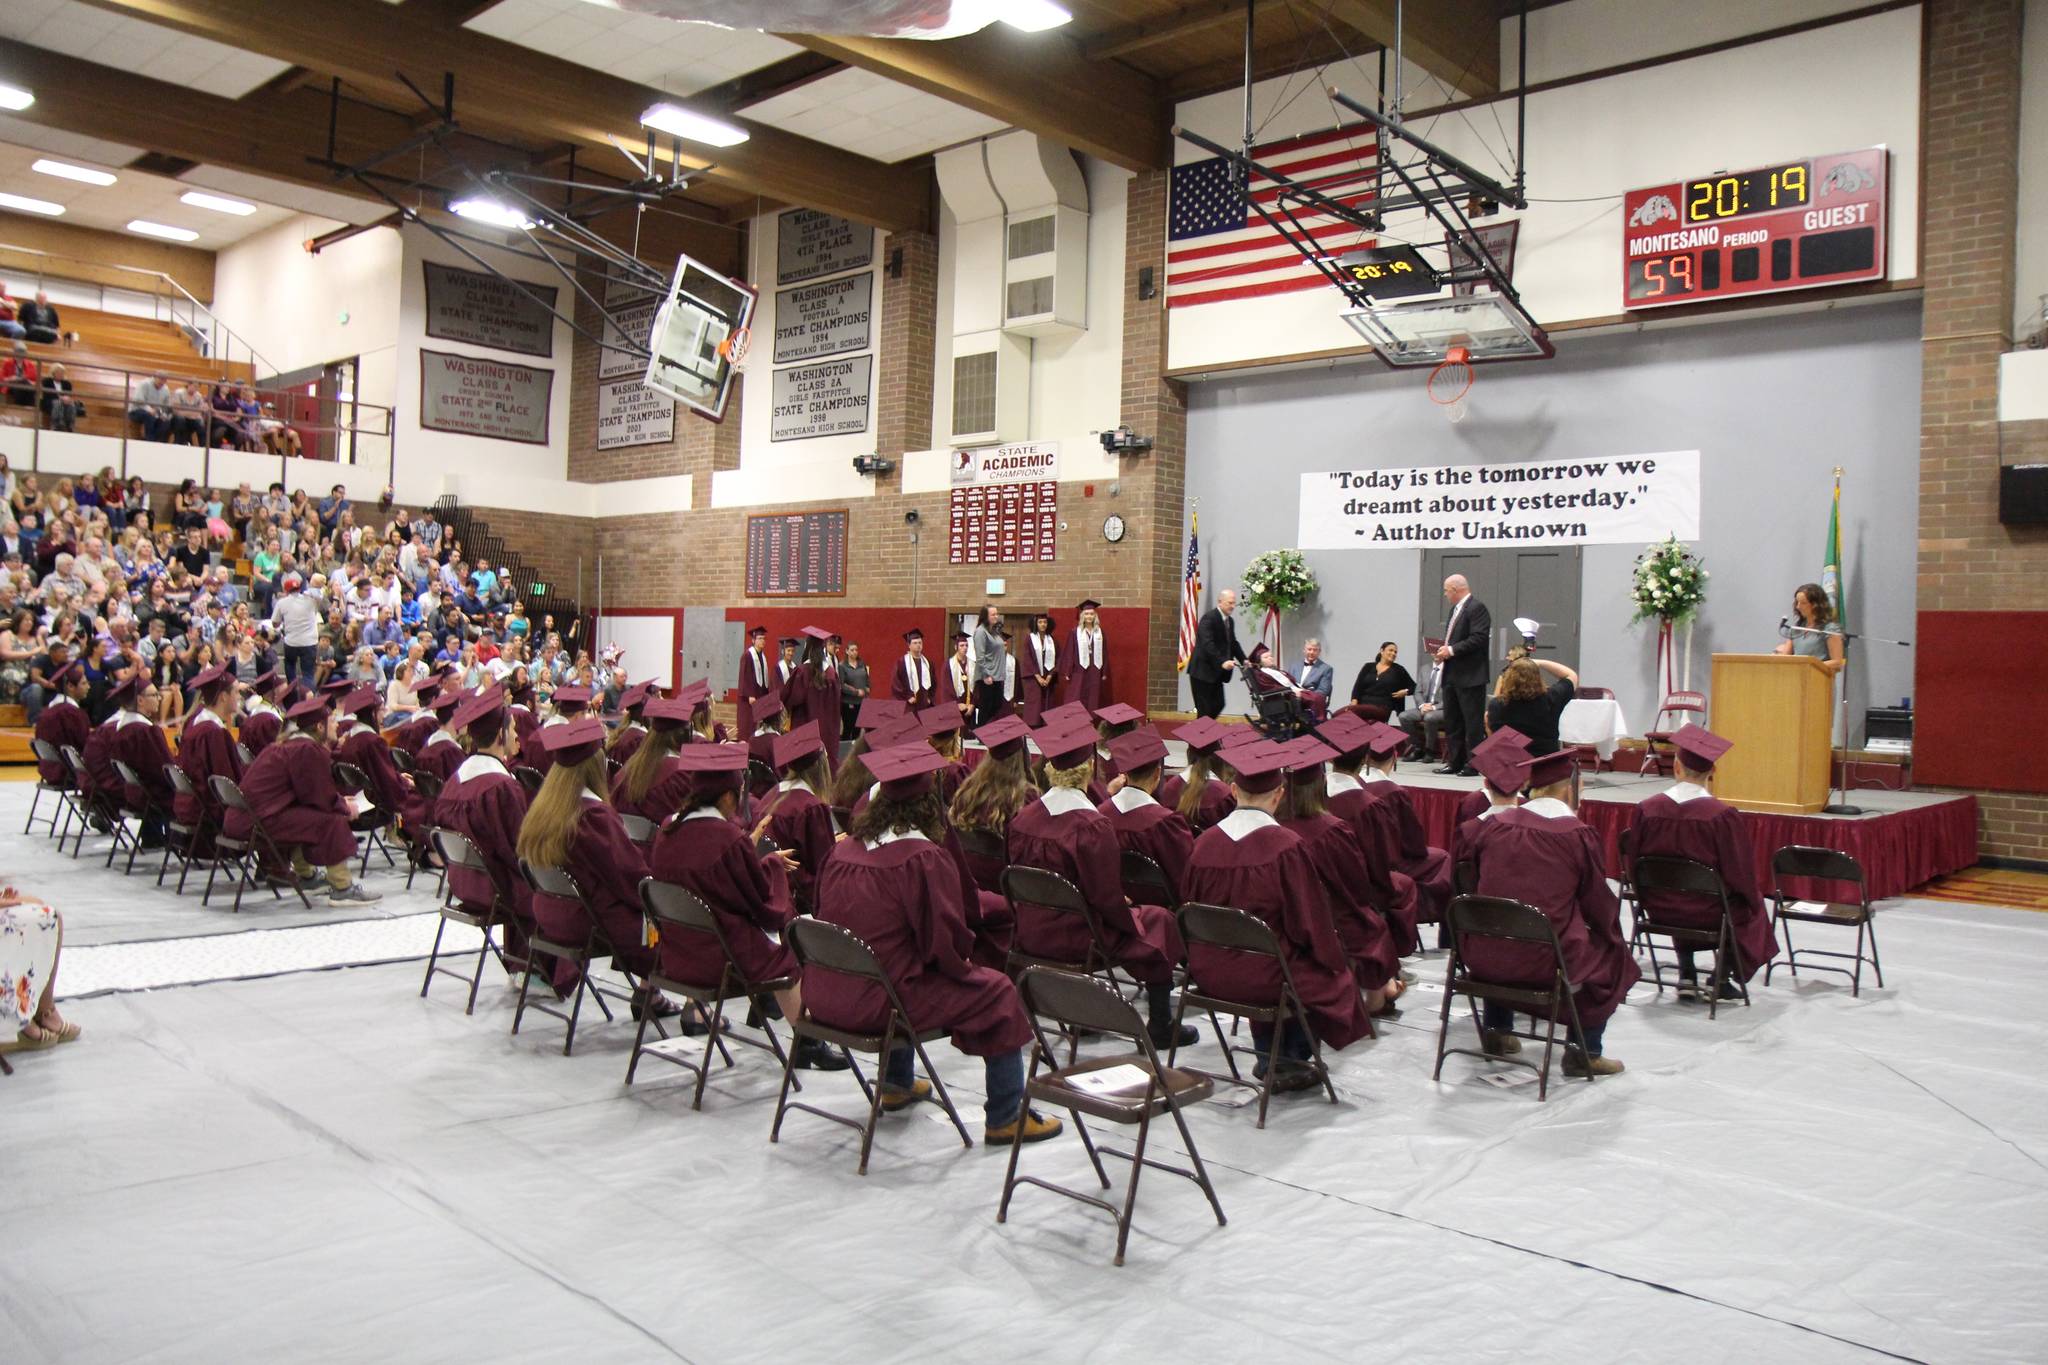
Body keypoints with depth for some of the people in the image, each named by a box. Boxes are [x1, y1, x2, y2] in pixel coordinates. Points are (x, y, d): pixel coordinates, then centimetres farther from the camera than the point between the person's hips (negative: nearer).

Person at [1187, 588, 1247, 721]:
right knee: (1205, 709, -5)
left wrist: (1244, 660, 1)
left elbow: (1233, 643, 17)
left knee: (1218, 705, 9)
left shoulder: (1229, 620, 13)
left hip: (1215, 672, 9)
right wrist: (1222, 662, -34)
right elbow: (1207, 644, -26)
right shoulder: (1209, 617, -16)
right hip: (1202, 671, -9)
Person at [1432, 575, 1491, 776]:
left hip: (1470, 676, -10)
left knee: (1473, 721, -5)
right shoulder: (1455, 610, 18)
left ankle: (1474, 764, -2)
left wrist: (1451, 650, -19)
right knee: (1452, 721, 12)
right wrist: (1443, 650, 6)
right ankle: (1455, 762, 19)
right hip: (1452, 675, 10)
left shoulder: (1477, 608, -11)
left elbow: (1478, 639, -20)